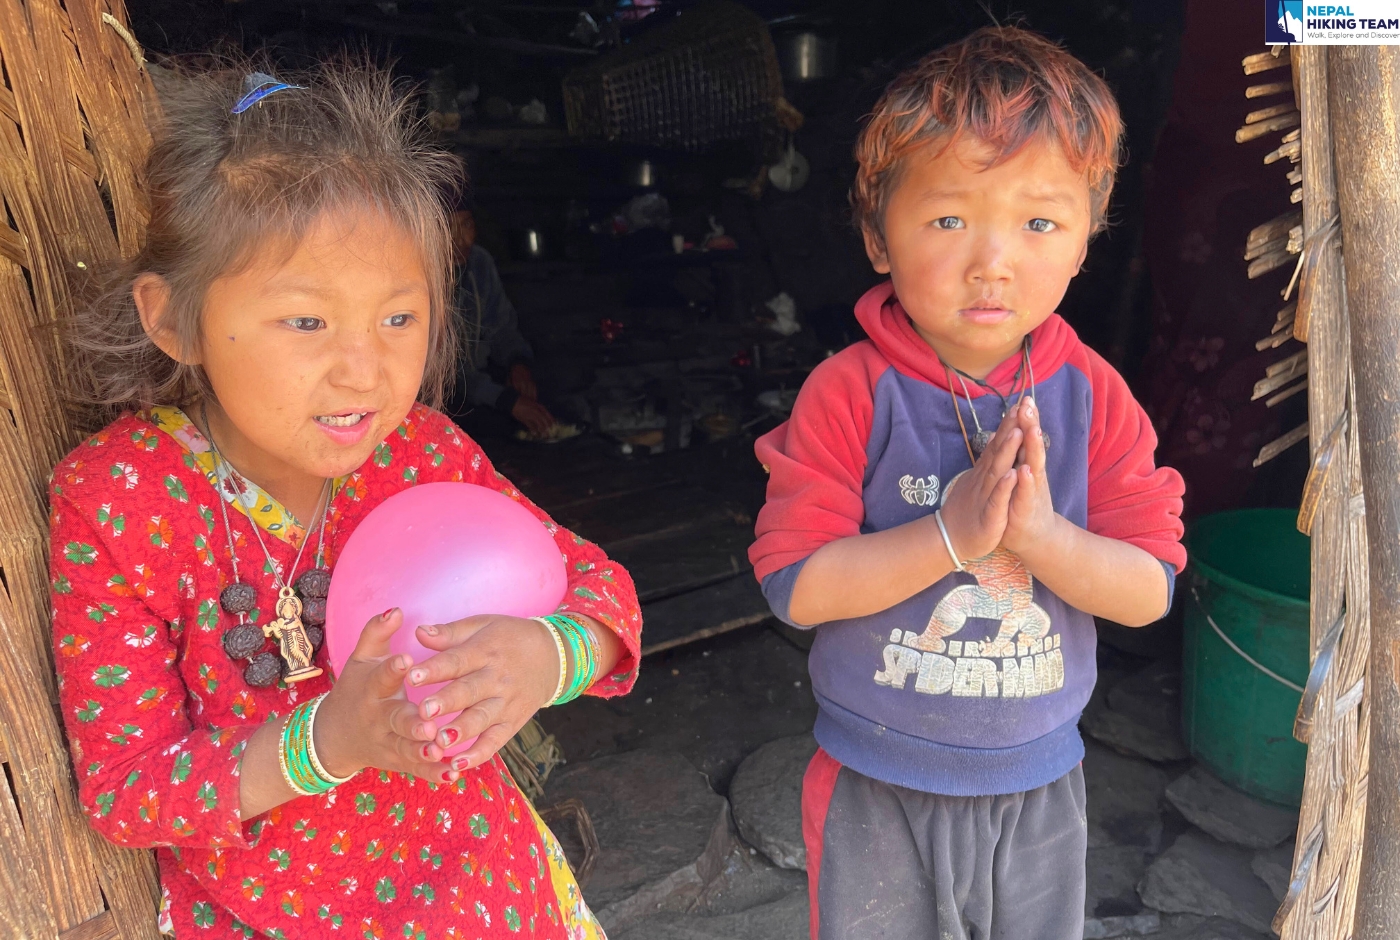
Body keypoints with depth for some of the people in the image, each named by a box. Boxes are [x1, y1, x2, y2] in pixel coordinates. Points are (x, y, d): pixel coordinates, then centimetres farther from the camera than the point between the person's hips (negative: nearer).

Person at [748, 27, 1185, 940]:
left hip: (1038, 783, 3)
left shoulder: (1092, 395, -9)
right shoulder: (851, 393, -19)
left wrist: (1038, 533, -28)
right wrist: (950, 534, -31)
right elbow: (795, 583, -22)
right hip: (877, 788, -2)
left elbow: (1151, 589, -10)